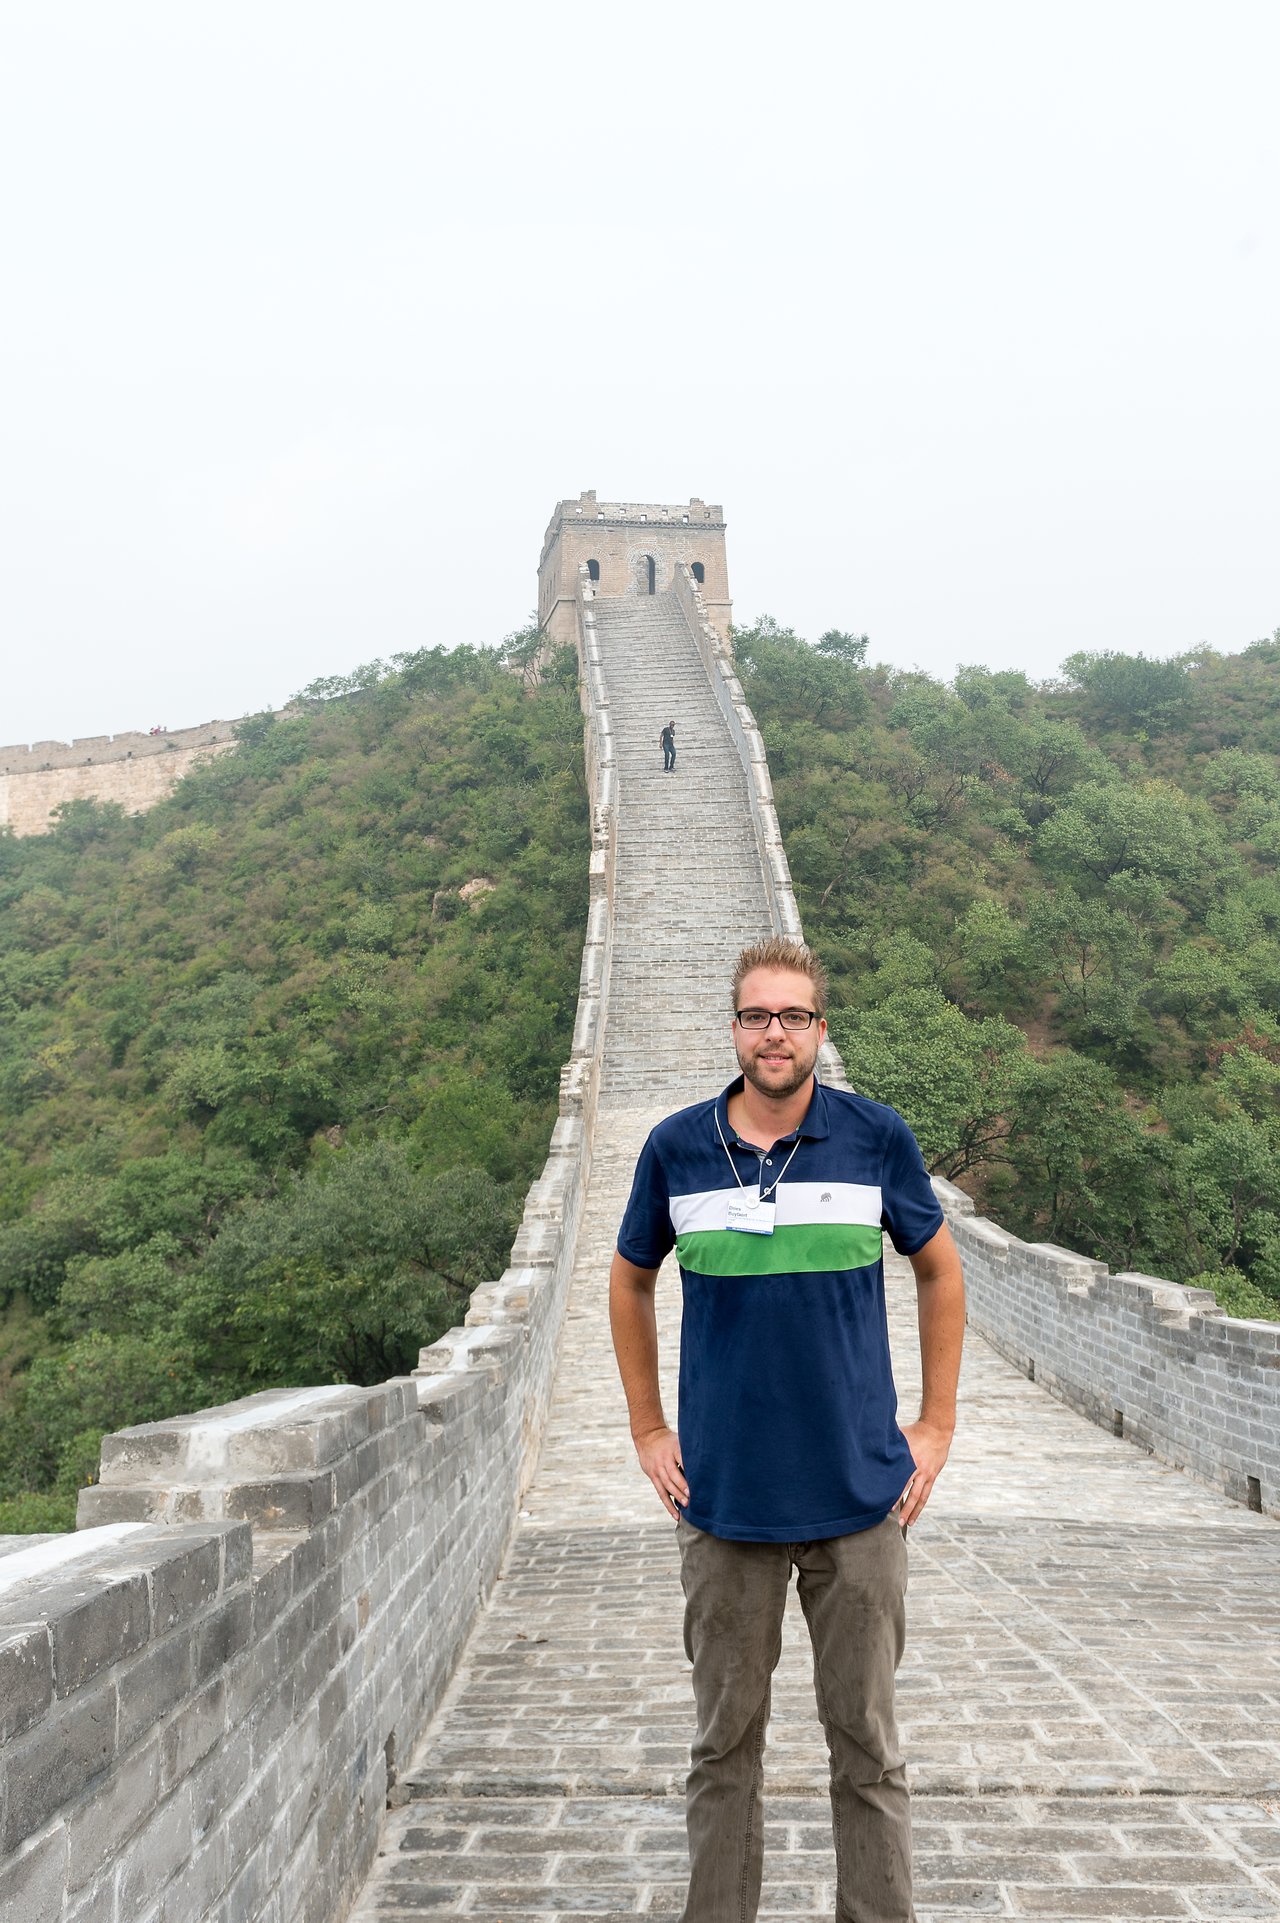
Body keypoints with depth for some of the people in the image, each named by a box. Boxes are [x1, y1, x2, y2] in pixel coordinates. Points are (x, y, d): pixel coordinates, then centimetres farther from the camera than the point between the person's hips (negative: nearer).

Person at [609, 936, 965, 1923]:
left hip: (861, 1500, 0)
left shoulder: (877, 1137, -5)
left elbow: (940, 1270, 9)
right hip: (724, 1501, 1)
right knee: (726, 1740, 14)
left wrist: (937, 1425, 6)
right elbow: (631, 1282, 12)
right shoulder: (677, 1147, -3)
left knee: (867, 1740, 12)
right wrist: (648, 1430, 9)